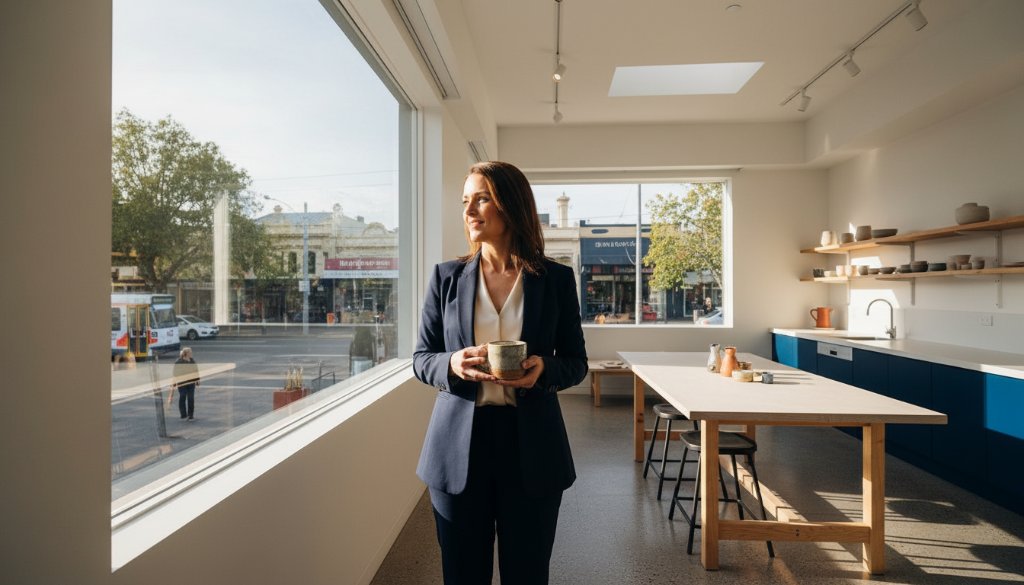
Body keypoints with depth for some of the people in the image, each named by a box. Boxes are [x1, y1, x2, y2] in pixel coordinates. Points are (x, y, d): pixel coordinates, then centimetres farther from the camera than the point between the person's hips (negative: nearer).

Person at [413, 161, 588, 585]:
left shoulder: (556, 278, -1)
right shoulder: (447, 277, 2)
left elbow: (576, 362, 5)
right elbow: (421, 359, 5)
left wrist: (545, 368, -17)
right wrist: (452, 364, -17)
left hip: (531, 447, 0)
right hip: (459, 445, 1)